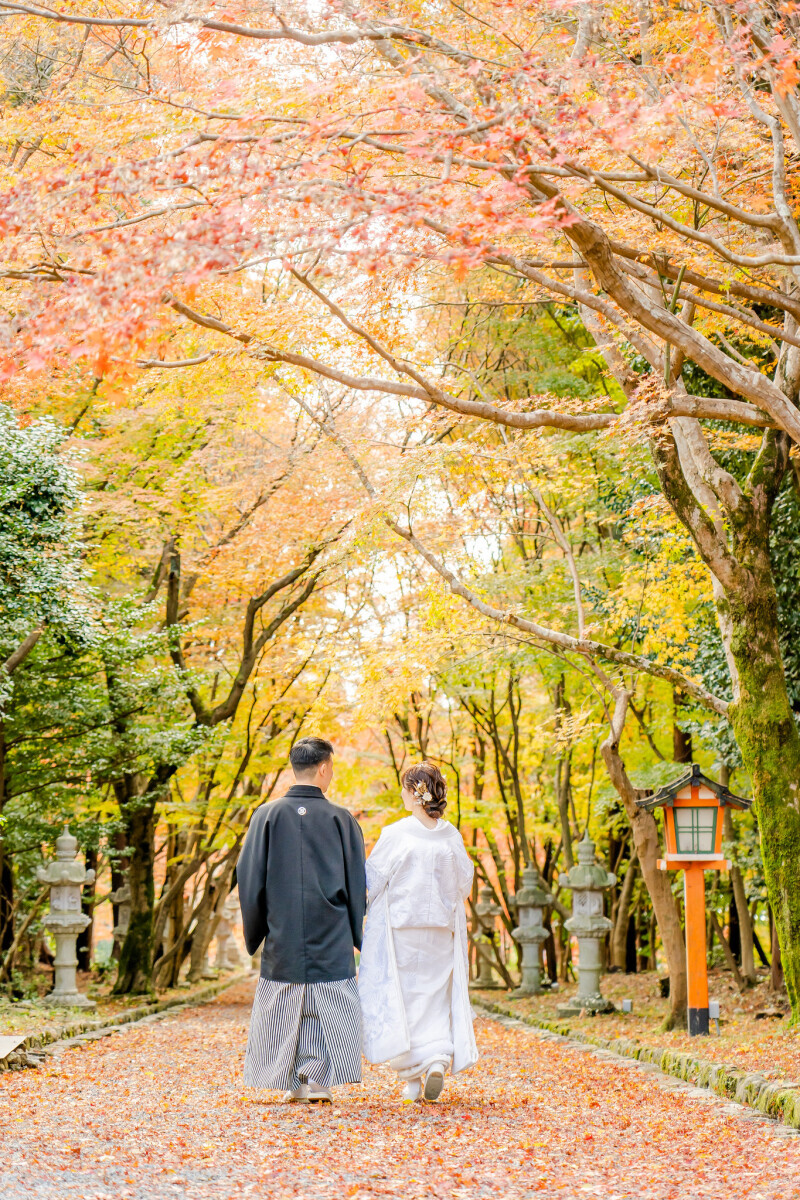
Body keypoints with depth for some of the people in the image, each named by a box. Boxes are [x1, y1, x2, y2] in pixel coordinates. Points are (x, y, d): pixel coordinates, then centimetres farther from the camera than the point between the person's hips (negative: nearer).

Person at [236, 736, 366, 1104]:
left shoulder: (267, 815, -1)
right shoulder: (341, 819, -2)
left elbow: (249, 877, 1)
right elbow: (358, 884, 1)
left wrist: (253, 934, 12)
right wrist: (357, 936, 12)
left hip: (282, 938, 1)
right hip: (331, 940, -1)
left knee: (282, 1009, 10)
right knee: (329, 1006, 5)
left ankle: (292, 1084, 13)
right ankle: (318, 1078, -4)